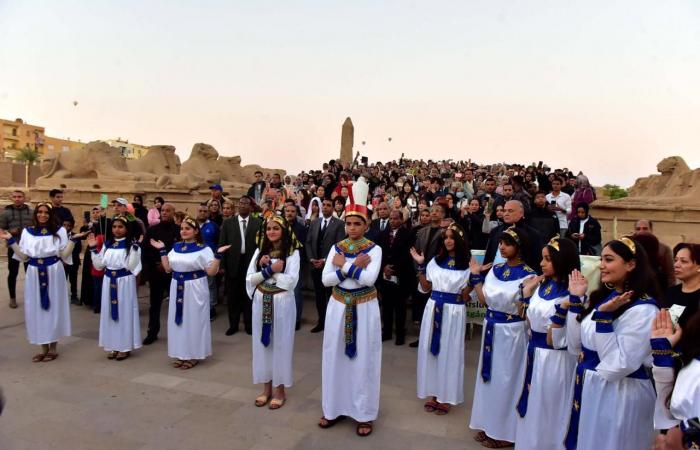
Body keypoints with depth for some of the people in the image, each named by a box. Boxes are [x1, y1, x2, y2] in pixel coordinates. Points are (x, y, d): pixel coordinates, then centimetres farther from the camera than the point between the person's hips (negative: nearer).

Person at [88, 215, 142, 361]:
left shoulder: (132, 245, -7)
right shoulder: (107, 245, 9)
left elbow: (132, 266, -17)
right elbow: (99, 265, 8)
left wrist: (135, 249, -27)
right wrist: (93, 249, 2)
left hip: (125, 282, -6)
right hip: (109, 282, 6)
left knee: (124, 312, 2)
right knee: (110, 312, 11)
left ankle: (125, 347, 11)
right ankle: (113, 345, 22)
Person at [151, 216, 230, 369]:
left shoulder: (203, 249, -10)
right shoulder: (176, 247, 7)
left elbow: (211, 271, -14)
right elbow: (168, 268, 6)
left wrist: (218, 255, -25)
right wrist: (162, 250, 4)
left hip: (194, 289, -6)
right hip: (177, 288, 6)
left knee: (193, 320, 3)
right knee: (178, 320, 13)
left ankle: (193, 355, 16)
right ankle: (181, 354, 26)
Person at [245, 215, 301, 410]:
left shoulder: (292, 252, -7)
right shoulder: (260, 251, 5)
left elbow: (290, 281, -16)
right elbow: (250, 279, 0)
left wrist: (266, 269, -13)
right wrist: (269, 270, -14)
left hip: (281, 303, -4)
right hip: (261, 302, 4)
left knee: (280, 344, 6)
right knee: (263, 344, 12)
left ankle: (280, 390, 20)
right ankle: (267, 388, 26)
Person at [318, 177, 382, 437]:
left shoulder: (374, 249, -6)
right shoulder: (336, 248, 3)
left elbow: (369, 279, -22)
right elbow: (326, 280, -8)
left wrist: (344, 265, -16)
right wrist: (354, 266, -16)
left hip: (364, 308, -3)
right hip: (339, 307, 3)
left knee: (363, 358, 5)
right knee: (336, 356, 10)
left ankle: (363, 414, 18)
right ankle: (335, 408, 26)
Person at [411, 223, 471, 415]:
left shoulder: (467, 265, -4)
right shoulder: (436, 261, 7)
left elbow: (465, 294, -7)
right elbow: (425, 288, 6)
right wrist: (421, 265, 0)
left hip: (454, 311, -4)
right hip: (434, 308, 4)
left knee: (449, 351, 6)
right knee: (431, 350, 9)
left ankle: (446, 396, 19)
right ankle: (433, 393, 23)